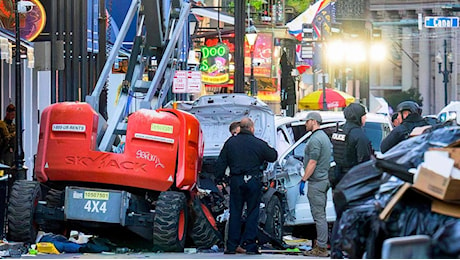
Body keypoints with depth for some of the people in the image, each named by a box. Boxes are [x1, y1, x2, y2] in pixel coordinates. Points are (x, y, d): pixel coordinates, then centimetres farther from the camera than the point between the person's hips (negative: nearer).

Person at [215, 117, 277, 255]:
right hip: (253, 181, -2)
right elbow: (273, 156, 6)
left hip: (236, 181, 2)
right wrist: (273, 150, 28)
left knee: (235, 213, 8)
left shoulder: (230, 142, 4)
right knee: (252, 213, 3)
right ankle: (249, 245, 0)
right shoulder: (259, 144, -4)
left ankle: (232, 246, 7)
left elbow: (220, 163, 5)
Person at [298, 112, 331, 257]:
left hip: (316, 181, -11)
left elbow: (312, 163, -20)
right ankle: (321, 245, 17)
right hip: (324, 180, 11)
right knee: (321, 215, 14)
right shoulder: (324, 136, 18)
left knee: (318, 215, -9)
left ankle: (321, 248, -9)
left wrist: (303, 180, -16)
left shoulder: (315, 139, -15)